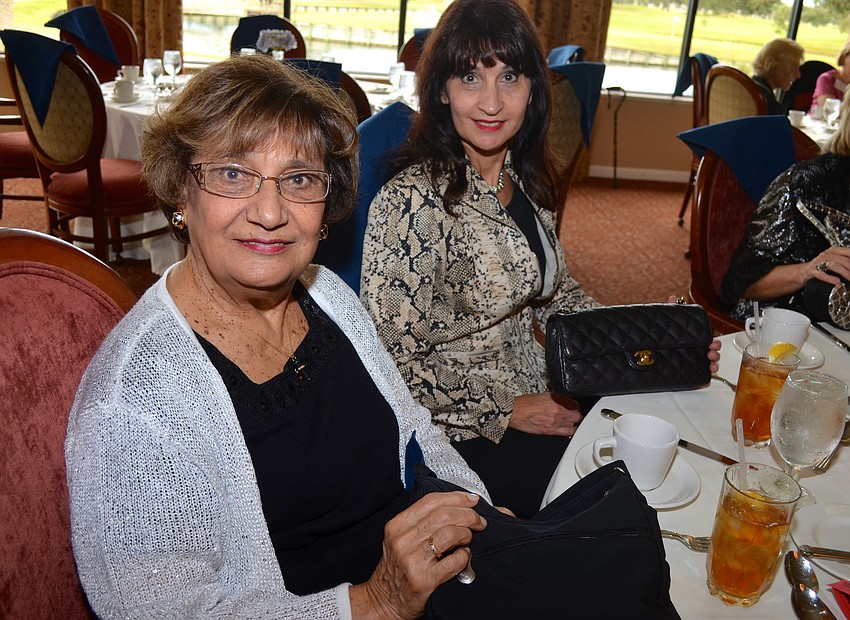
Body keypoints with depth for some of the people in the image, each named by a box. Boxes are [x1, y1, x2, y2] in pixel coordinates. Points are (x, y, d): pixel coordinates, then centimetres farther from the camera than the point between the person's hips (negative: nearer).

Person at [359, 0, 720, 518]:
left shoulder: (528, 179, 0)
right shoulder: (414, 202, -24)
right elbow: (394, 356, -21)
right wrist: (505, 410, -17)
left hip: (534, 392, 7)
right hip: (455, 428, -7)